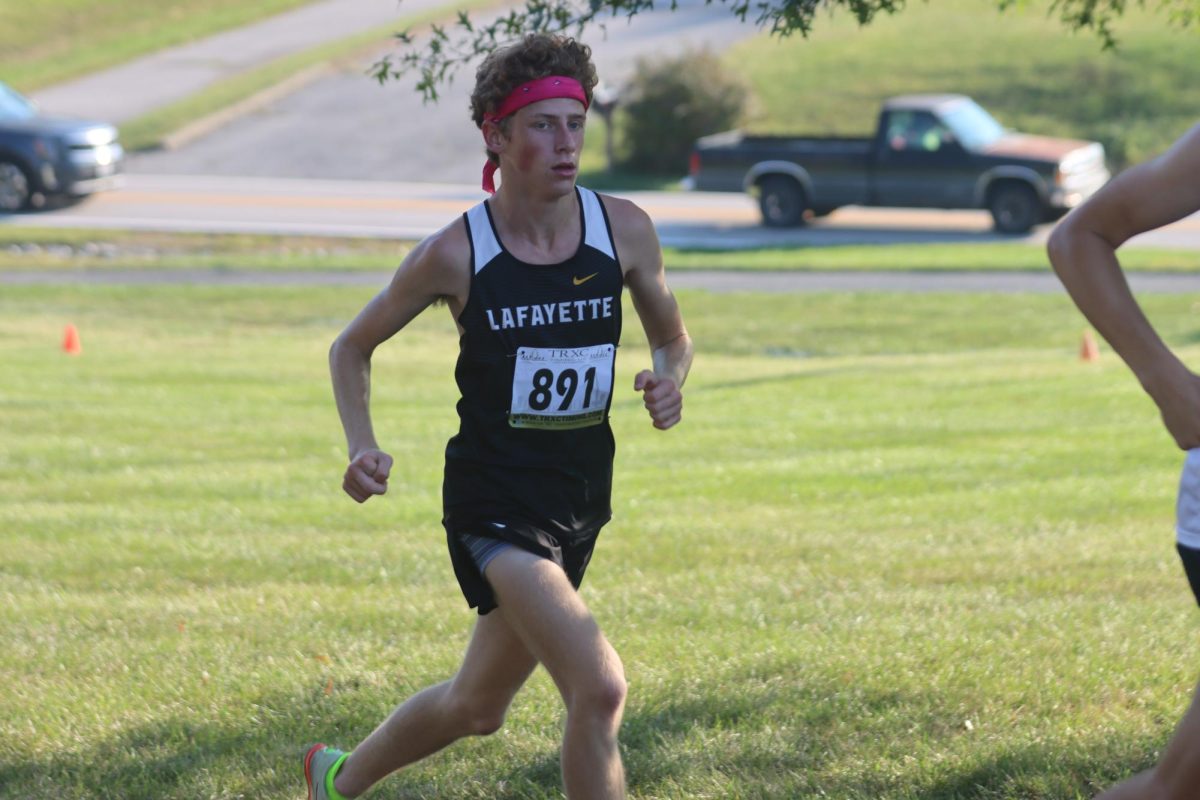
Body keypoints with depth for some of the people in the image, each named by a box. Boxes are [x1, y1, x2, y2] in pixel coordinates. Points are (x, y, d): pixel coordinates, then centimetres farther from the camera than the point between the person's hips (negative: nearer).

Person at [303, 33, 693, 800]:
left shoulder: (624, 231, -4)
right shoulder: (456, 254, -12)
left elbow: (674, 337, 13)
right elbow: (353, 347, 4)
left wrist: (670, 379, -10)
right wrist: (365, 447, -12)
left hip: (580, 503, 5)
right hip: (493, 502, -5)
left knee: (479, 707, 22)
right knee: (600, 689, -24)